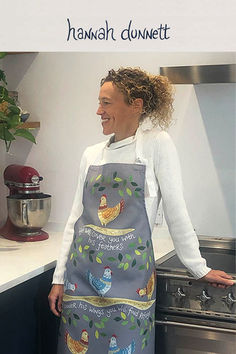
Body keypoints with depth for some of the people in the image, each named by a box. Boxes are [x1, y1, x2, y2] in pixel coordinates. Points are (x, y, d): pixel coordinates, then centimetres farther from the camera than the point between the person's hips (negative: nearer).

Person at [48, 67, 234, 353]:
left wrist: (199, 268, 0)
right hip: (82, 274, 4)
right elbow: (75, 219, 11)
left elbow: (175, 212, -3)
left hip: (130, 274, -4)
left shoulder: (156, 144, -4)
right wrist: (59, 278, 9)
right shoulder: (91, 155, 9)